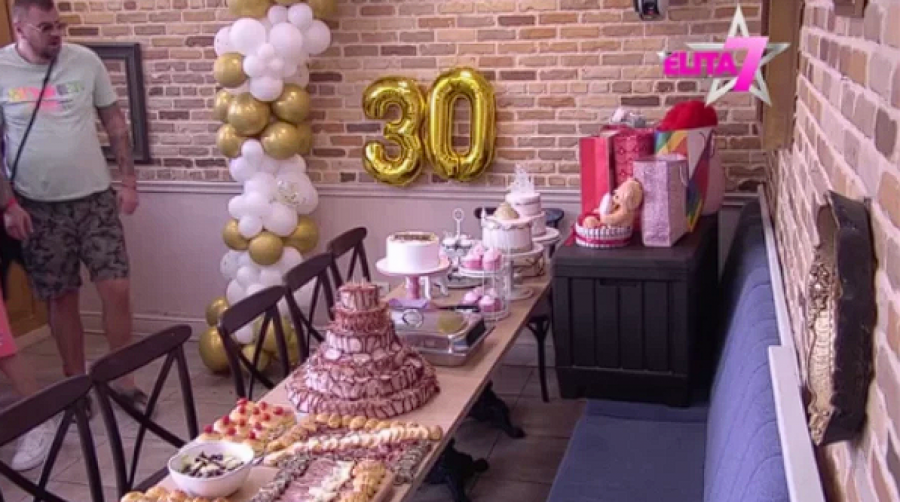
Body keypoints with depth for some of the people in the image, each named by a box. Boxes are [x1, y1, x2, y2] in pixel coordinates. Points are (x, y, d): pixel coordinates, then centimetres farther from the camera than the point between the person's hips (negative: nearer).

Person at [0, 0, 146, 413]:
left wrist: (129, 180, 2)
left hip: (95, 197, 1)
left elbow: (114, 120, 5)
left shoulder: (85, 62, -2)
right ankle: (76, 383, 24)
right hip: (38, 206, -1)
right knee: (62, 298, 8)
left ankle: (124, 378, 15)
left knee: (117, 288, -1)